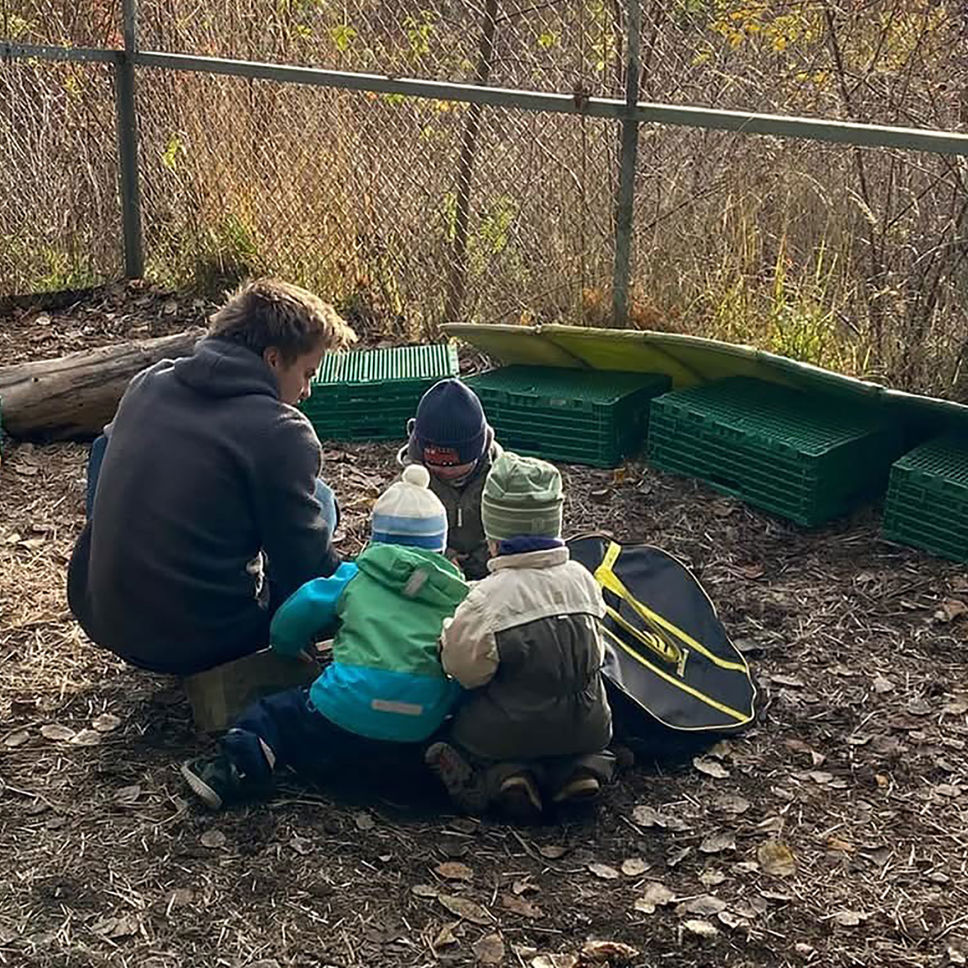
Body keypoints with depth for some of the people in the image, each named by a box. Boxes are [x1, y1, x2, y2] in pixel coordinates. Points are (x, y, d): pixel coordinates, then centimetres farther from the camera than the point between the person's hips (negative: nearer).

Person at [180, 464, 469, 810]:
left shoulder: (356, 576, 11)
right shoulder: (458, 593, 16)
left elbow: (286, 625, 11)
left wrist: (289, 647, 32)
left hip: (350, 712, -3)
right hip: (425, 727, 3)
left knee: (275, 714, 9)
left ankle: (238, 765, -11)